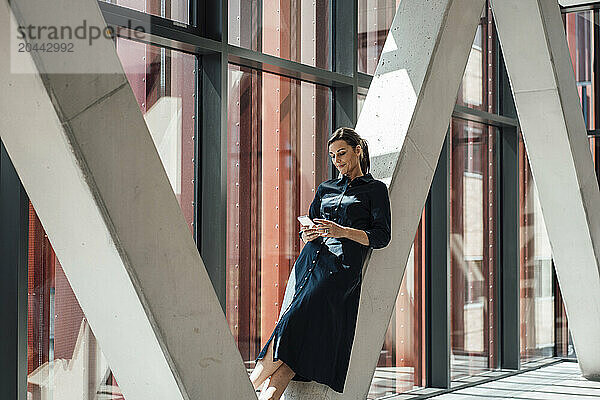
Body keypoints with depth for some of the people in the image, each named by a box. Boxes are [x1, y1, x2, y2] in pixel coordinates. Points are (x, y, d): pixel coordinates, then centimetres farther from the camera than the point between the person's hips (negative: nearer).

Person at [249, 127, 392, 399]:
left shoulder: (375, 189, 10)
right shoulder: (325, 188, 25)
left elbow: (381, 236, 0)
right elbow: (306, 231, 26)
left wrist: (343, 231, -13)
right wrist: (308, 234, 2)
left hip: (342, 267, -4)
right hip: (310, 261, 5)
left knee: (299, 319, -22)